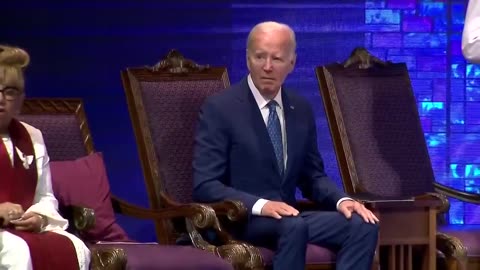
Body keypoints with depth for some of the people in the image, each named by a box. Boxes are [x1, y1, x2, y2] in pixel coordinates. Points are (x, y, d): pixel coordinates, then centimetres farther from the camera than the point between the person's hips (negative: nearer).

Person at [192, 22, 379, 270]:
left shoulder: (301, 109, 12)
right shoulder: (219, 108, -6)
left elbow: (312, 176, 18)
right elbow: (205, 186, -13)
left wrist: (341, 200, -5)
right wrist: (260, 205, -27)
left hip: (287, 217, 6)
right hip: (236, 220, -6)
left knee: (363, 225, -19)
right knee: (294, 226, -37)